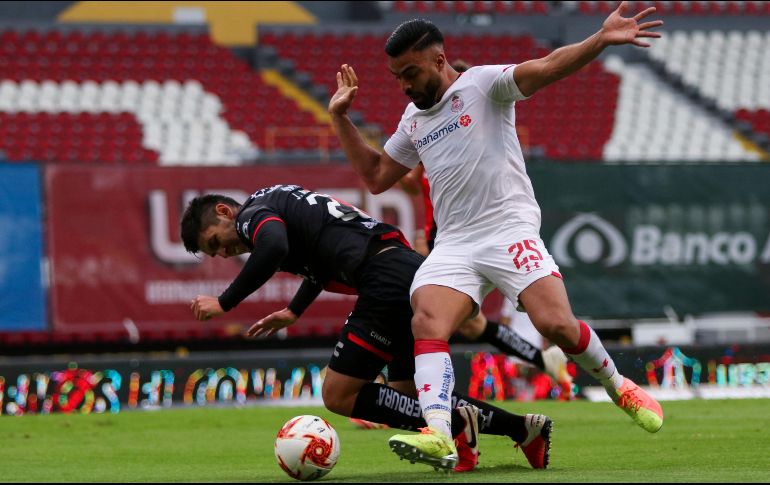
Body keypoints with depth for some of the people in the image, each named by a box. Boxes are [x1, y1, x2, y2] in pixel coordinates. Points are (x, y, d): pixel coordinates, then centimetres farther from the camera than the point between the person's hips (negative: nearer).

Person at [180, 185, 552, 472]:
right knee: (408, 396, 20)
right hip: (415, 271, 10)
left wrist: (223, 303, -15)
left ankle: (455, 424, -9)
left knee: (339, 395, -3)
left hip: (388, 281, -10)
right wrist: (293, 312, 48)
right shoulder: (280, 202, 28)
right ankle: (523, 428, 15)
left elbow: (273, 248, -25)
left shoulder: (252, 213, -1)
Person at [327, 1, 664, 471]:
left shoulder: (482, 84, 0)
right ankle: (439, 435, -36)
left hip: (510, 228, -5)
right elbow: (376, 176, 31)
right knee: (427, 323, -22)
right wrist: (340, 118, 24)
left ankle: (619, 387, 9)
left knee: (556, 323, -20)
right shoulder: (414, 118, 21)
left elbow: (547, 67, -14)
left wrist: (601, 40, -30)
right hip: (453, 244, 5)